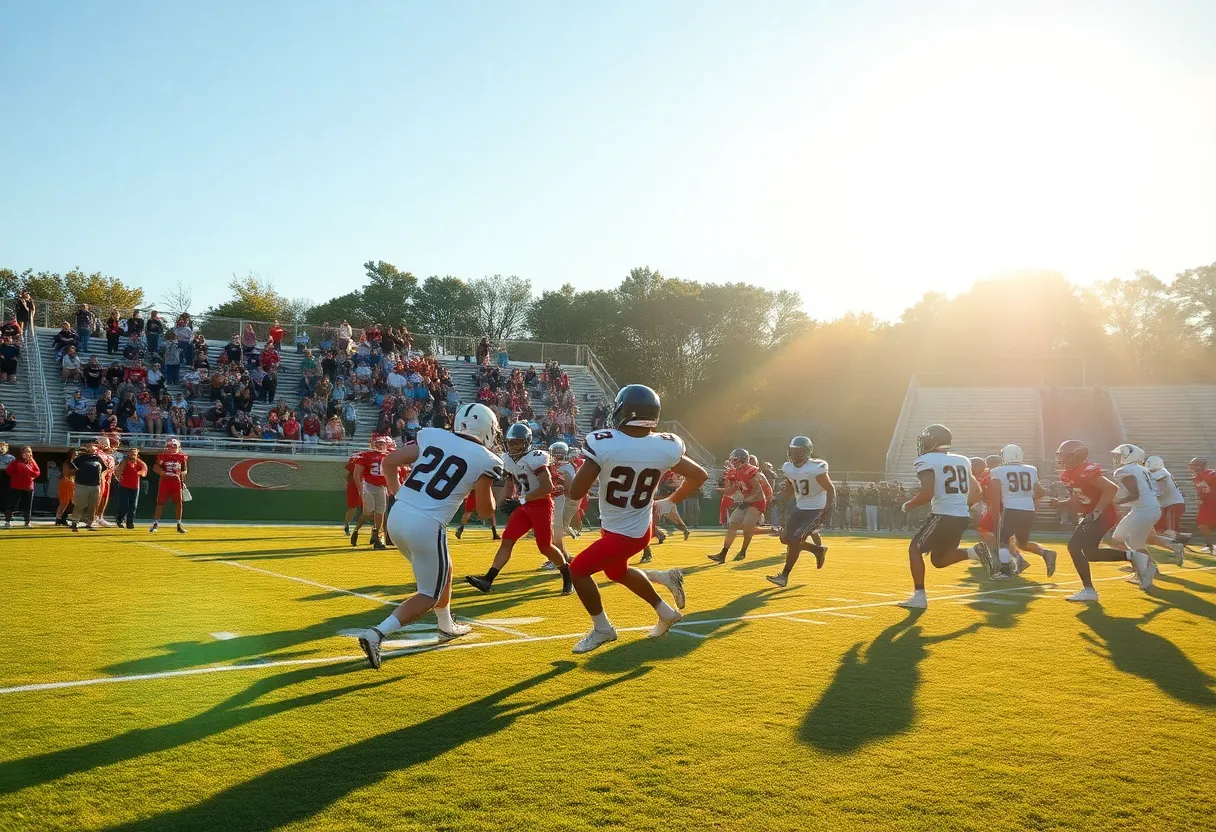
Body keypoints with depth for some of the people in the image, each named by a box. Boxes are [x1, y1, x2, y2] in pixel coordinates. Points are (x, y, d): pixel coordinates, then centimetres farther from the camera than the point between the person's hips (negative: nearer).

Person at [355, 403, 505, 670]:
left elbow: (389, 462, 8)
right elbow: (486, 511, 5)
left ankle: (447, 626, 47)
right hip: (426, 526, -7)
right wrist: (487, 484, 23)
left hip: (397, 517, 7)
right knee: (430, 595, 10)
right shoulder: (484, 460, -1)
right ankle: (377, 634, -9)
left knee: (442, 571, 29)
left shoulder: (432, 435, 10)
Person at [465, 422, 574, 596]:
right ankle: (488, 580, -8)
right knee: (506, 541, -4)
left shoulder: (535, 458, -19)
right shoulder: (510, 460, 5)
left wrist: (521, 501, -24)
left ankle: (568, 575, 22)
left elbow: (548, 487, -24)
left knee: (545, 547, -1)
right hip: (524, 506, 7)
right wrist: (506, 500, 1)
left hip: (541, 505, -7)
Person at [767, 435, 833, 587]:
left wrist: (828, 508, -32)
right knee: (786, 538, 6)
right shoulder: (789, 468, -1)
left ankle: (784, 576, -5)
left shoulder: (815, 469, -23)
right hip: (800, 509, 8)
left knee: (795, 539, -18)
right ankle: (818, 550, 26)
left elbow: (830, 489, -18)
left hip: (817, 510, -8)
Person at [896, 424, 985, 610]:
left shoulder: (927, 461, -7)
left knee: (915, 549, 8)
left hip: (944, 516, -7)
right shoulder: (962, 460, 16)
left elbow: (927, 494, -18)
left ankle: (919, 596, 1)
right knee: (938, 559, 20)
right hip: (963, 517, 7)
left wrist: (909, 505, -1)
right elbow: (977, 494, 16)